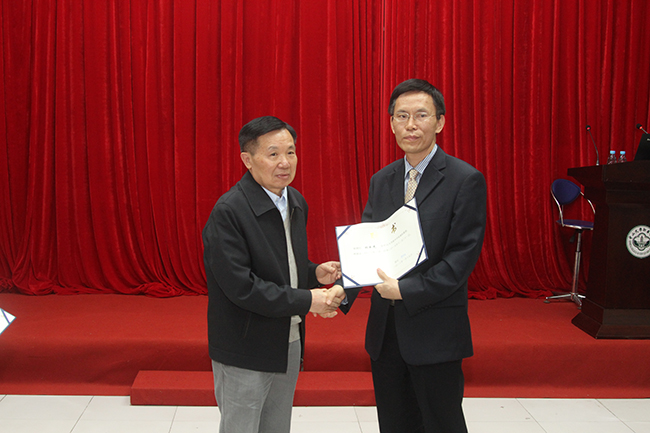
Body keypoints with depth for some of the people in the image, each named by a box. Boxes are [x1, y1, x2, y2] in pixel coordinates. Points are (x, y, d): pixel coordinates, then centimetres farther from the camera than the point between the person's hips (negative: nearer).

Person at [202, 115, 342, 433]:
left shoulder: (296, 202, 5)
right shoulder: (229, 211, -21)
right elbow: (240, 286, -25)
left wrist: (314, 273, -4)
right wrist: (306, 300, -22)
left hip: (289, 343, 8)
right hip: (245, 352, -7)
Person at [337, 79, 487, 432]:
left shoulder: (465, 180, -10)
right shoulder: (381, 181, 9)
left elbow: (462, 258, -15)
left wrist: (406, 290, -21)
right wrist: (343, 290, -13)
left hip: (435, 332, -6)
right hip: (385, 330, 6)